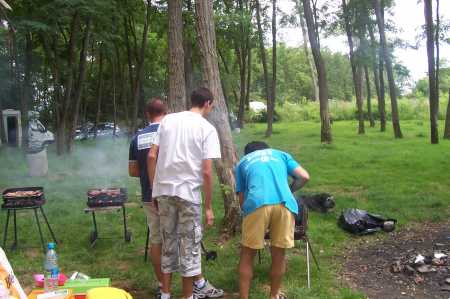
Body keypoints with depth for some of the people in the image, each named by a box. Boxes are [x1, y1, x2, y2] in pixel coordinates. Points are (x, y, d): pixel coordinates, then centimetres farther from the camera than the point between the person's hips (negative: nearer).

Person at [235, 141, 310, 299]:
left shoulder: (242, 162, 31)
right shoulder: (280, 154, 32)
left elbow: (241, 200, 25)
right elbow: (304, 177, 20)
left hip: (257, 204, -1)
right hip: (284, 203, 1)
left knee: (247, 255, 16)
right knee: (279, 255, 18)